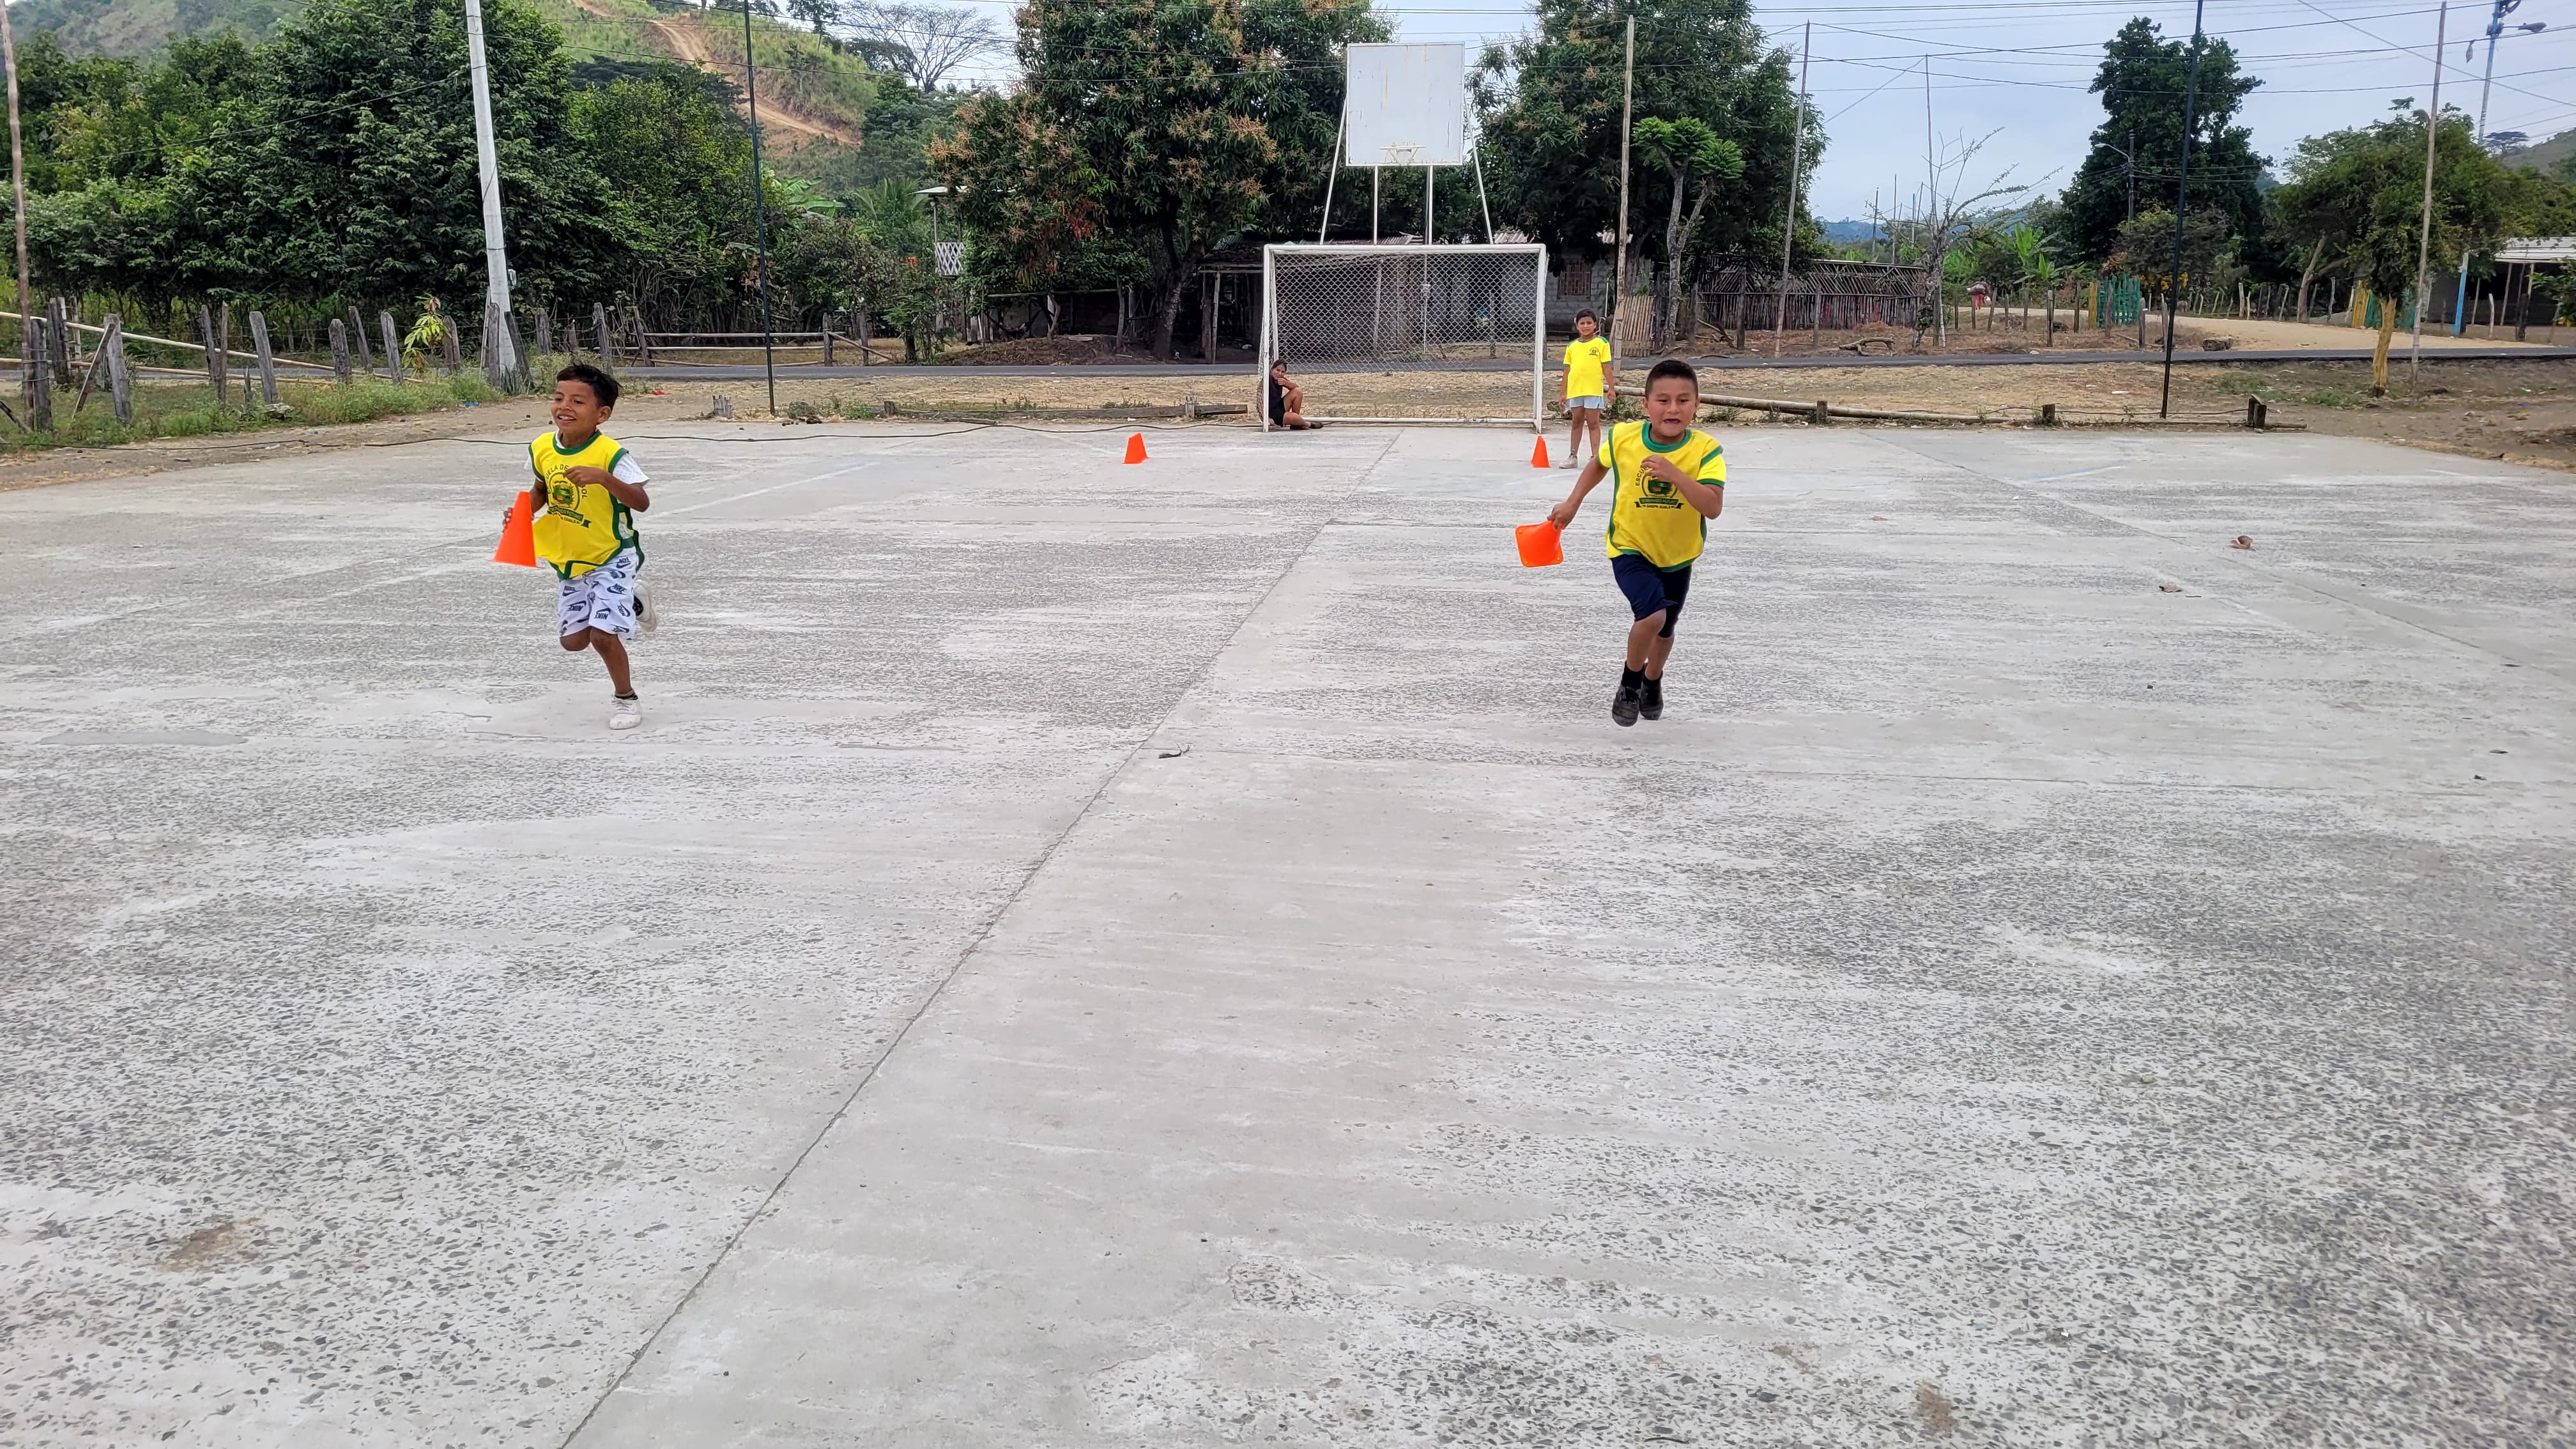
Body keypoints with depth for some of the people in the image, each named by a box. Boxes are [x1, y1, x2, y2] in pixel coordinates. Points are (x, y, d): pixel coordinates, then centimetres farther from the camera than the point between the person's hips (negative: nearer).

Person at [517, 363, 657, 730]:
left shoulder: (610, 454, -24)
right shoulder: (542, 448, -6)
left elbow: (642, 502, -33)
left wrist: (604, 478, -47)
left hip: (611, 558, -6)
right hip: (567, 559, 6)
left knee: (602, 634, -16)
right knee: (574, 640, 12)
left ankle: (626, 698, 11)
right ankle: (631, 605, 39)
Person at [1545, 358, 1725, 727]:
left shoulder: (1705, 449, -23)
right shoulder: (1622, 437, -18)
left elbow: (1713, 507, -34)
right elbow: (1599, 463, 6)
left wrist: (1674, 474, -44)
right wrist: (1572, 503, 4)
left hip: (1678, 554, 2)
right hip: (1630, 547, -2)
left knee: (1664, 629, 20)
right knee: (1652, 615, -25)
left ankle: (1652, 681, 53)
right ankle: (1630, 681, 4)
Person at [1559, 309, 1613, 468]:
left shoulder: (1601, 343, -1)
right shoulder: (1572, 346, 8)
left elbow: (1606, 367, -2)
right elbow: (1567, 370, 11)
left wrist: (1611, 388, -6)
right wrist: (1564, 393, 10)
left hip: (1594, 390, -4)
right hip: (1575, 390, 4)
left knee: (1593, 423, 1)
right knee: (1576, 423, 12)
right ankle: (1573, 457, 18)